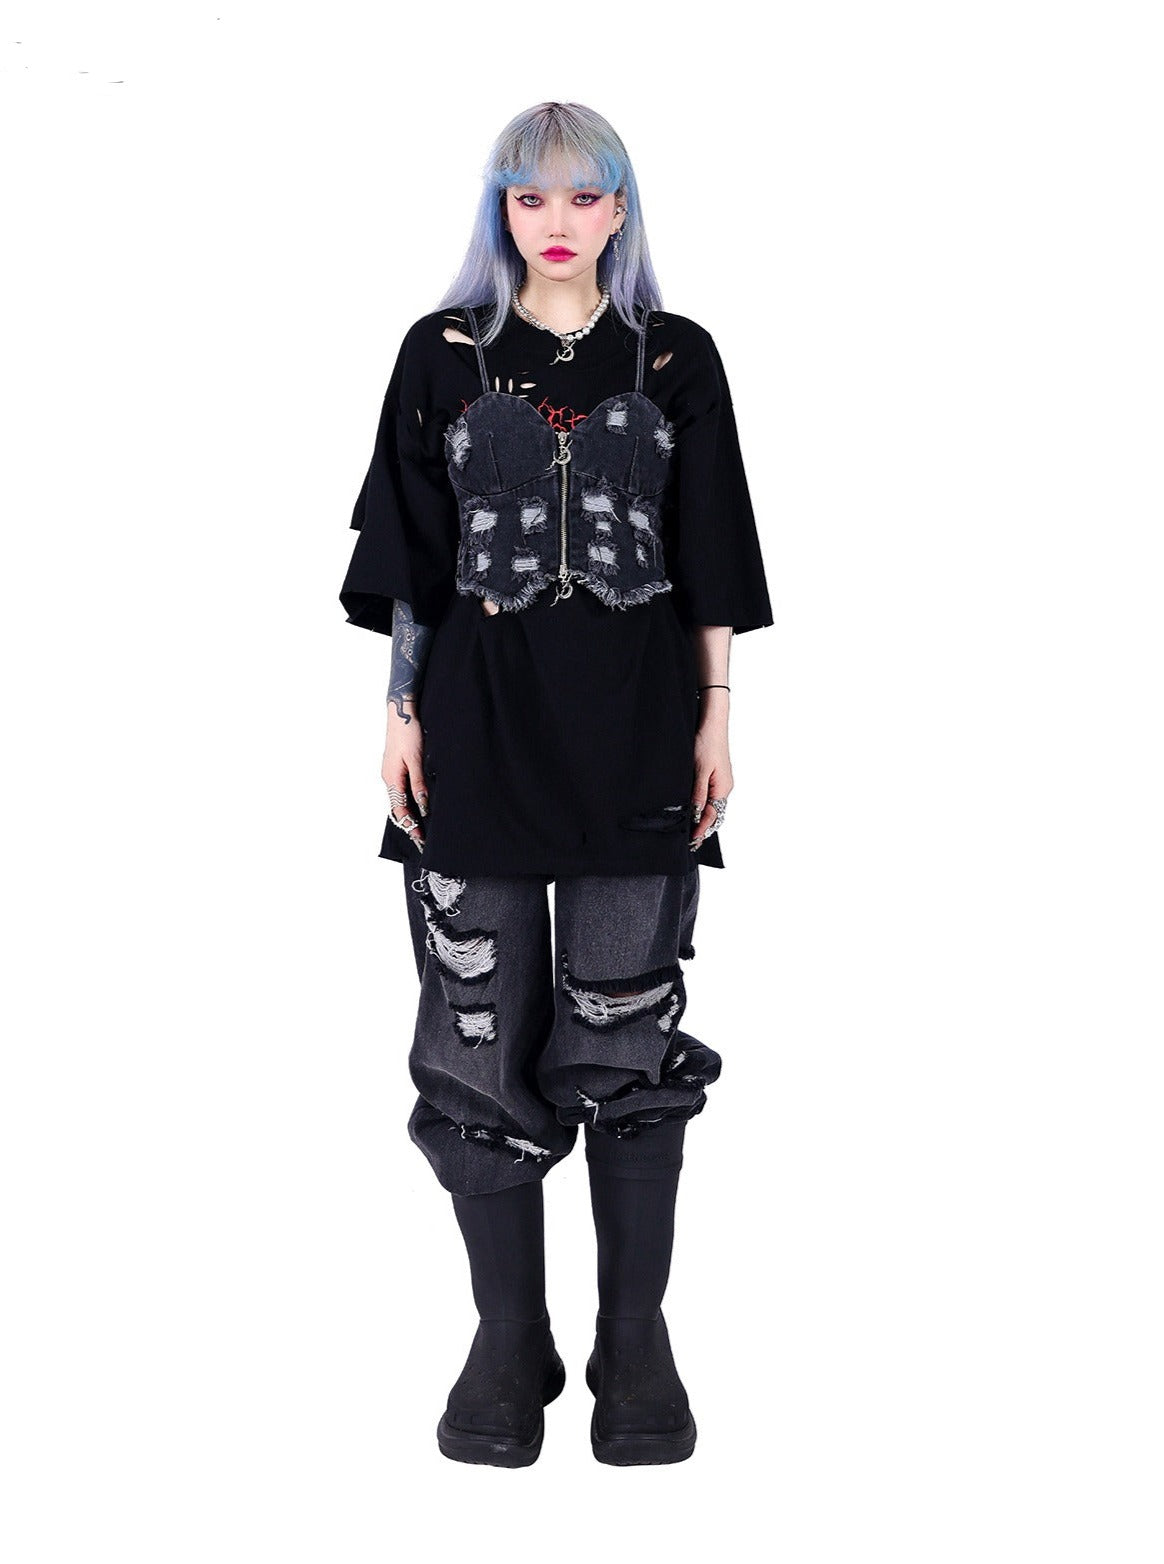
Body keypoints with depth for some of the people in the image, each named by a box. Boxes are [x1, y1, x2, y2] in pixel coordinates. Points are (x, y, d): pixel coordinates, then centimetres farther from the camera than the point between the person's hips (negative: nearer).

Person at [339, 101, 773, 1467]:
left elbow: (710, 559, 7)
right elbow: (410, 554, 6)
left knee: (627, 1026, 1)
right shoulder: (443, 353, 6)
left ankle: (635, 1341, 11)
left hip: (634, 723, 0)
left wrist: (715, 719, 1)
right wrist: (402, 711, 0)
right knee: (484, 1027, 1)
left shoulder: (675, 358, 6)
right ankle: (508, 1339, 12)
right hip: (480, 711, 0)